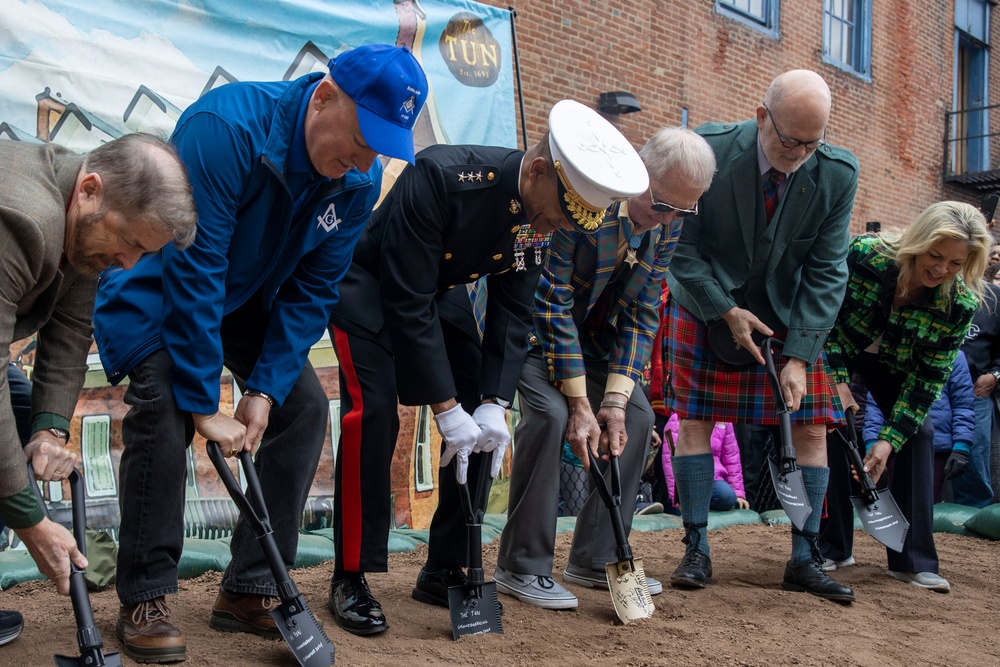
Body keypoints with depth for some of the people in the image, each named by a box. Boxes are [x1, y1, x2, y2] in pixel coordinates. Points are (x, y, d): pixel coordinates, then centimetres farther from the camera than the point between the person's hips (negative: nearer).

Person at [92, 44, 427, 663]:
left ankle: (250, 590, 3)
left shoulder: (360, 181, -15)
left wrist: (266, 388, -20)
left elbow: (311, 291, -11)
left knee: (305, 404, -7)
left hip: (246, 298, 6)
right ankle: (145, 601, -10)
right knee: (164, 402, -26)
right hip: (157, 288, -5)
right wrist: (205, 403, -34)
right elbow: (192, 269, -36)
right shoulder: (228, 125, -34)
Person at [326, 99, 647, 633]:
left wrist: (494, 404, -20)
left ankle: (444, 571, 10)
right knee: (373, 412, -23)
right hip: (370, 286, -6)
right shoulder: (440, 177, -37)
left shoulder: (541, 215, -16)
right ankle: (350, 579, -7)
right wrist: (446, 408, -32)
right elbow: (409, 304, -34)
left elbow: (511, 313, -9)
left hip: (445, 291, 6)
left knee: (486, 423, -4)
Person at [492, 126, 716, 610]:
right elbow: (551, 302, -30)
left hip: (589, 329, 7)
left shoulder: (667, 224, -10)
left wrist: (615, 399, -17)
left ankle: (594, 560, 9)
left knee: (637, 416, -4)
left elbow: (642, 314, -7)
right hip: (531, 322, -7)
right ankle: (521, 567, -13)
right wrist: (581, 403, -30)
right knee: (551, 413, -27)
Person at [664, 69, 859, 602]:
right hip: (707, 307, -1)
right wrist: (726, 310, -19)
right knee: (694, 420, -4)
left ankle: (803, 560, 9)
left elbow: (825, 271, -13)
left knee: (810, 427, -2)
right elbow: (681, 244, -13)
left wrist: (799, 357, -19)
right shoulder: (708, 151, -21)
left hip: (788, 317, 2)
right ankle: (696, 551, 7)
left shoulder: (838, 173, -16)